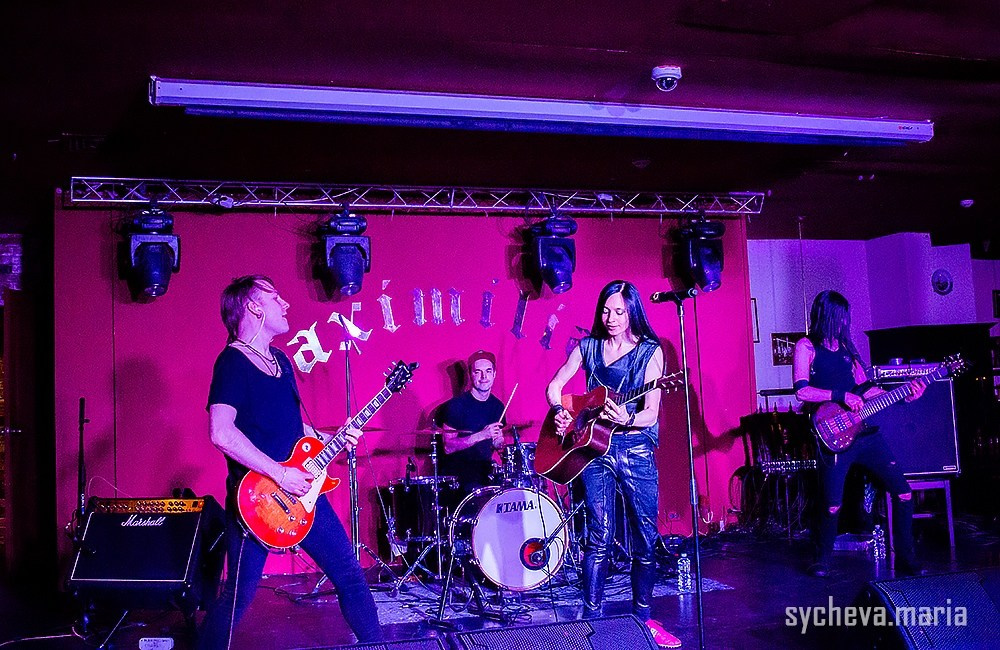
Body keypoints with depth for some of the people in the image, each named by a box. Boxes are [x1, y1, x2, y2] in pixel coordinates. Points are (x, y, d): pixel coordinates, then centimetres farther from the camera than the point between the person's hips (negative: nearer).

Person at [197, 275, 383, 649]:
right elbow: (221, 432, -25)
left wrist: (329, 439, 6)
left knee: (349, 574, 10)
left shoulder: (280, 359, 14)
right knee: (238, 597, 1)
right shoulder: (232, 362, -12)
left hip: (300, 489, 8)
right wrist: (280, 474, -23)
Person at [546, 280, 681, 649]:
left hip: (636, 450, -1)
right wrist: (561, 413, -7)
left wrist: (628, 419, -30)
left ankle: (642, 616, 18)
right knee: (599, 538, 0)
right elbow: (554, 386, 13)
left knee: (645, 538, 3)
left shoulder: (650, 351, -2)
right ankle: (592, 618, 7)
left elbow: (651, 413, -9)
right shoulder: (588, 346, 6)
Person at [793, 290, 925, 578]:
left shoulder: (846, 347, 17)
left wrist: (905, 396, 8)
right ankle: (822, 560, 18)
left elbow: (866, 388, 18)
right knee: (831, 507, -6)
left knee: (903, 493, 1)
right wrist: (842, 396, -16)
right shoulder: (806, 346, -1)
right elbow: (802, 391, -13)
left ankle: (905, 557, 14)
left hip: (866, 433, 6)